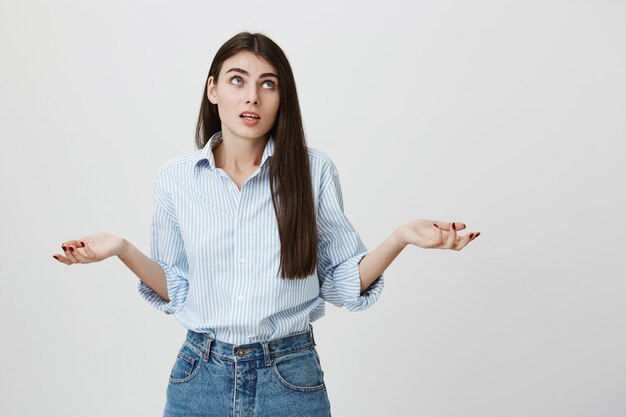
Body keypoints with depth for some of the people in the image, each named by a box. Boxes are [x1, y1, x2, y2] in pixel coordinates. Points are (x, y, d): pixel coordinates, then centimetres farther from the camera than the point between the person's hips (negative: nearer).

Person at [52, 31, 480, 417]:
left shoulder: (314, 170, -6)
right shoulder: (175, 177, -2)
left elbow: (343, 285, -2)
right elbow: (176, 290, 4)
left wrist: (399, 238, -16)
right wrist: (123, 250, -10)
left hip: (291, 376, -1)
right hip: (201, 374, 1)